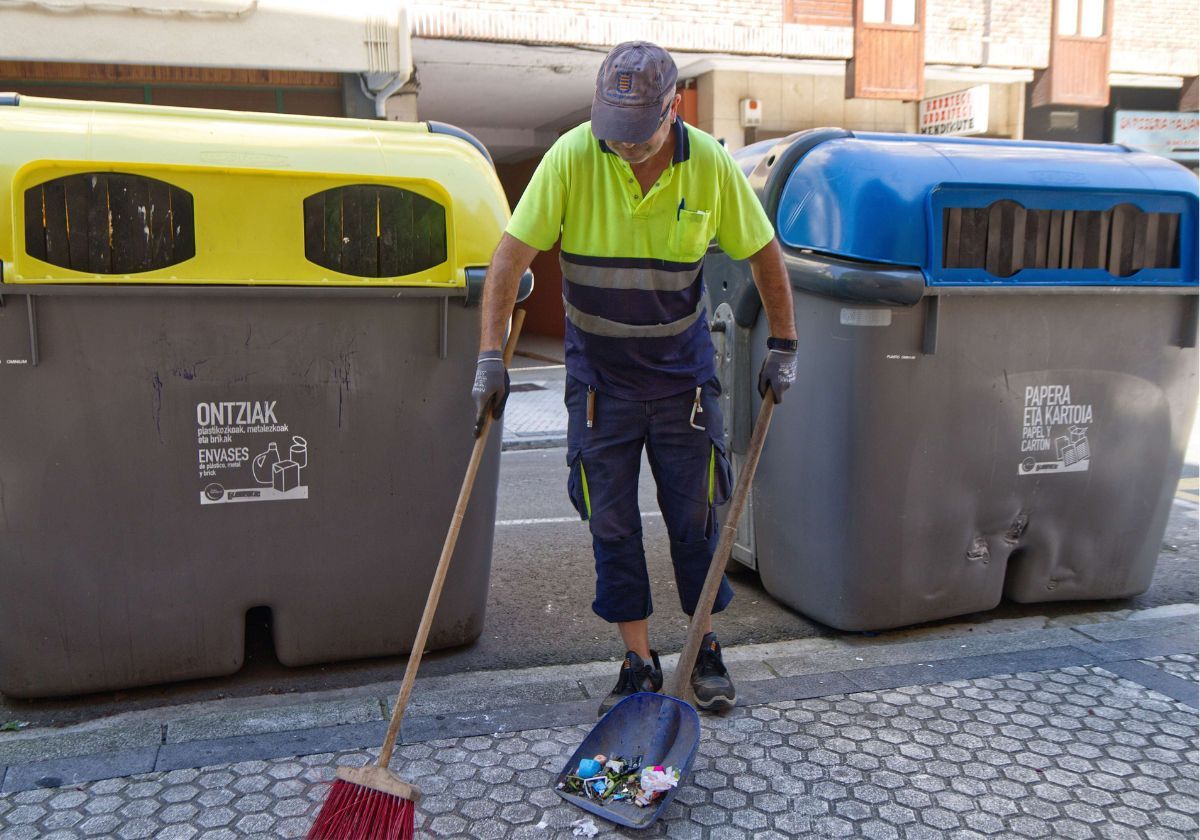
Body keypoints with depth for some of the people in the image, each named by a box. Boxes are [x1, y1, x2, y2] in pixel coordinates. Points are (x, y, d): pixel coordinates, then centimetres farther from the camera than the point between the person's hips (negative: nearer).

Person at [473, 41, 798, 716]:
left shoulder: (711, 165, -10)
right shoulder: (572, 158, -14)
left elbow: (764, 252, 3)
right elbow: (513, 255, -14)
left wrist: (784, 346, 4)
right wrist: (492, 356, -20)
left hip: (683, 370, 1)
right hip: (600, 374, 0)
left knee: (696, 519, 8)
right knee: (612, 525, 5)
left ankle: (708, 653, 27)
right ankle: (640, 664, 20)